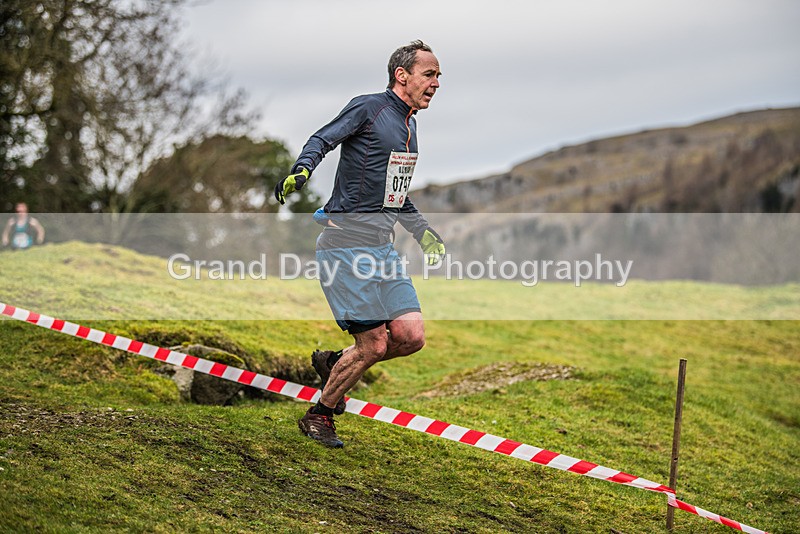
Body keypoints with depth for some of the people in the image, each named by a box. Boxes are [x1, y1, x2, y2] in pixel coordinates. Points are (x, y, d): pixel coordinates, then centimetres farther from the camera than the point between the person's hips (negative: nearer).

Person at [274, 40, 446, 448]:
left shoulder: (410, 125, 20)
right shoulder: (368, 108, -6)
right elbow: (321, 140, -14)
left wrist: (423, 232, 29)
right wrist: (301, 170, -33)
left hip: (382, 247, 8)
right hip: (347, 243, -8)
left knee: (411, 337, -4)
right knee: (374, 346, -8)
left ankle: (332, 363, 20)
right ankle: (318, 416, 13)